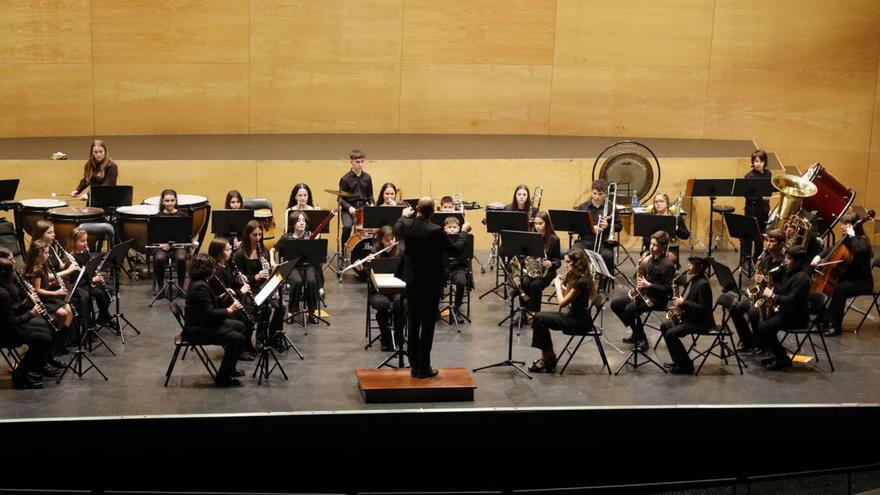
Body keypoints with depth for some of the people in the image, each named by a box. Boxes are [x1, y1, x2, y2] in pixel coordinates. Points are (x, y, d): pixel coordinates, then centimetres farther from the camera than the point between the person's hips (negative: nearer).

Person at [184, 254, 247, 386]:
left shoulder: (199, 283, 9)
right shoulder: (200, 287, -24)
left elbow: (210, 305, 19)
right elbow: (210, 313, -26)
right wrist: (229, 310, -15)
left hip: (203, 323, 12)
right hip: (197, 330, -12)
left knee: (240, 326, 19)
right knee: (237, 339, -20)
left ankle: (229, 368, 26)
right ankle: (223, 377, -8)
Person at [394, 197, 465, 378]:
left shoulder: (406, 225, -7)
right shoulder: (435, 231, -22)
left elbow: (396, 231, 18)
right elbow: (455, 249, -10)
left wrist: (404, 215, 35)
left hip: (411, 281, 5)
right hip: (430, 283, -5)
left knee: (413, 324, 13)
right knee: (427, 326, 3)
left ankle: (414, 366, 17)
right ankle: (424, 368, 5)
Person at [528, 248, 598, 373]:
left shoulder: (581, 281, -21)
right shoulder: (576, 276, 9)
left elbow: (562, 302, -18)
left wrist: (558, 284, -5)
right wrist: (562, 283, 3)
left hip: (580, 321, -10)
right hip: (573, 316, 10)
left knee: (540, 319, -16)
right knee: (538, 317, -2)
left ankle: (548, 359, -4)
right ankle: (547, 358, 1)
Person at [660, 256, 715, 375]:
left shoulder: (703, 284, -22)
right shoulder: (691, 279, 9)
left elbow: (704, 308, -26)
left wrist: (683, 303, -23)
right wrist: (679, 303, 0)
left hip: (701, 322, -11)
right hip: (687, 316, 11)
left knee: (671, 334, -20)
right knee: (664, 325, 8)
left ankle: (686, 366, -8)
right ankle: (678, 361, 12)